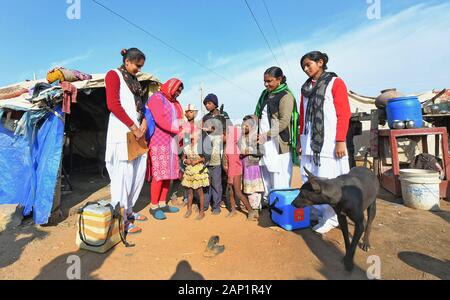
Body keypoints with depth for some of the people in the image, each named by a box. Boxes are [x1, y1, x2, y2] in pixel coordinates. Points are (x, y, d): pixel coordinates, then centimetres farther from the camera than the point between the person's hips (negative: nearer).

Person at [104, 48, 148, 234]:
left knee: (138, 173, 10)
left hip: (136, 132, 8)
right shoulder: (114, 75, 0)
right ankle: (120, 220, 4)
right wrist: (134, 127, -15)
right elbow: (113, 104, -13)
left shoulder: (134, 81, 23)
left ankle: (128, 211, 24)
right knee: (123, 175, -6)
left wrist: (144, 121, 3)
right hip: (122, 133, -8)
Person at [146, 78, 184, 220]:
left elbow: (179, 121, 14)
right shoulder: (156, 98, -2)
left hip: (171, 142, 8)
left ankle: (162, 204, 18)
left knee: (169, 174, 8)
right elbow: (159, 120, -17)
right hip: (159, 142, -8)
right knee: (159, 175, -8)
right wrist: (177, 130, -23)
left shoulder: (175, 103, 22)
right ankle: (154, 207, 4)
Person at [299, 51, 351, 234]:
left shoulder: (335, 83, 3)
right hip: (309, 142, 6)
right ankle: (322, 214, 18)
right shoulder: (306, 88, 19)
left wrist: (341, 141, -11)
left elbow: (344, 114, -4)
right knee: (309, 181, 4)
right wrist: (301, 139, 15)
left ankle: (331, 218, 11)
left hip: (328, 141, -5)